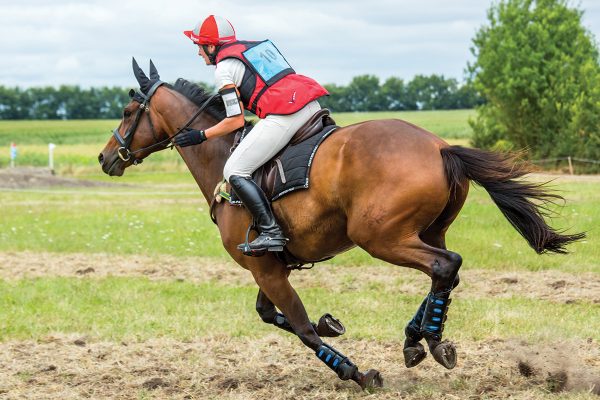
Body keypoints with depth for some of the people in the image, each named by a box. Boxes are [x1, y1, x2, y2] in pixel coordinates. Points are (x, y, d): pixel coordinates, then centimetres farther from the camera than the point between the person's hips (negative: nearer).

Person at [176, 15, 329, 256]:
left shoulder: (224, 69, 3)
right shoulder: (257, 46, 26)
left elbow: (236, 121, 0)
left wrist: (201, 136, 11)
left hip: (283, 115, -9)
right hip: (312, 106, 9)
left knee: (234, 172, -1)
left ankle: (271, 232, -11)